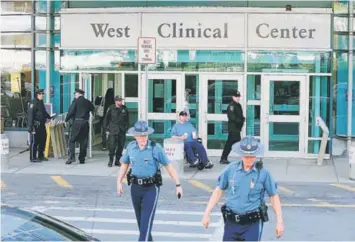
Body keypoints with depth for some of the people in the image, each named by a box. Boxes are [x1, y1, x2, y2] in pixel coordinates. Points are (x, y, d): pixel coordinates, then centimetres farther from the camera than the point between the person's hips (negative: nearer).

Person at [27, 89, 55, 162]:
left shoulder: (41, 102, 17)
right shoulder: (33, 103, -13)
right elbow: (30, 114, -18)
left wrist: (49, 117, 16)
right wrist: (30, 126, -22)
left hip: (41, 125, 10)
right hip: (36, 125, -10)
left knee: (43, 140, 14)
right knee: (34, 141, -5)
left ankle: (41, 156, 25)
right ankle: (33, 158, 0)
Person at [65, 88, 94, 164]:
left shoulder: (76, 101, -4)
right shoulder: (88, 102, 11)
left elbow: (71, 111, -9)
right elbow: (93, 110, 14)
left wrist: (66, 119, 2)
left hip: (77, 122, -5)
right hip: (85, 123, 5)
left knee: (72, 140, 0)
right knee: (83, 141, 8)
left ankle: (72, 157, -13)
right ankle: (82, 159, 9)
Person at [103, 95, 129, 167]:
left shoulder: (124, 109, 7)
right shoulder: (111, 108, -1)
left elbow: (127, 119, 15)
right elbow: (106, 118, 5)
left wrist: (126, 128, 10)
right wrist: (106, 128, 2)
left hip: (122, 131, 3)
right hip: (113, 130, -3)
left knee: (121, 146, 4)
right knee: (112, 146, -9)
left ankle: (117, 161, 14)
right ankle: (110, 160, 2)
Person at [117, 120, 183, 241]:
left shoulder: (156, 148, -12)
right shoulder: (130, 147, 0)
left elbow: (168, 166, -7)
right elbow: (125, 164, 16)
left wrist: (178, 185, -8)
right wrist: (119, 182, 10)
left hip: (151, 187, -5)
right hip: (135, 187, 5)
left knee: (146, 219, -12)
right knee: (140, 219, 16)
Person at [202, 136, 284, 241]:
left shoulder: (263, 173, -5)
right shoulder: (231, 169, -1)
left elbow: (274, 196, 3)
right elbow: (218, 191, 8)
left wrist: (279, 221, 0)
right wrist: (207, 214, 5)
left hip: (252, 224, -3)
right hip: (231, 222, 3)